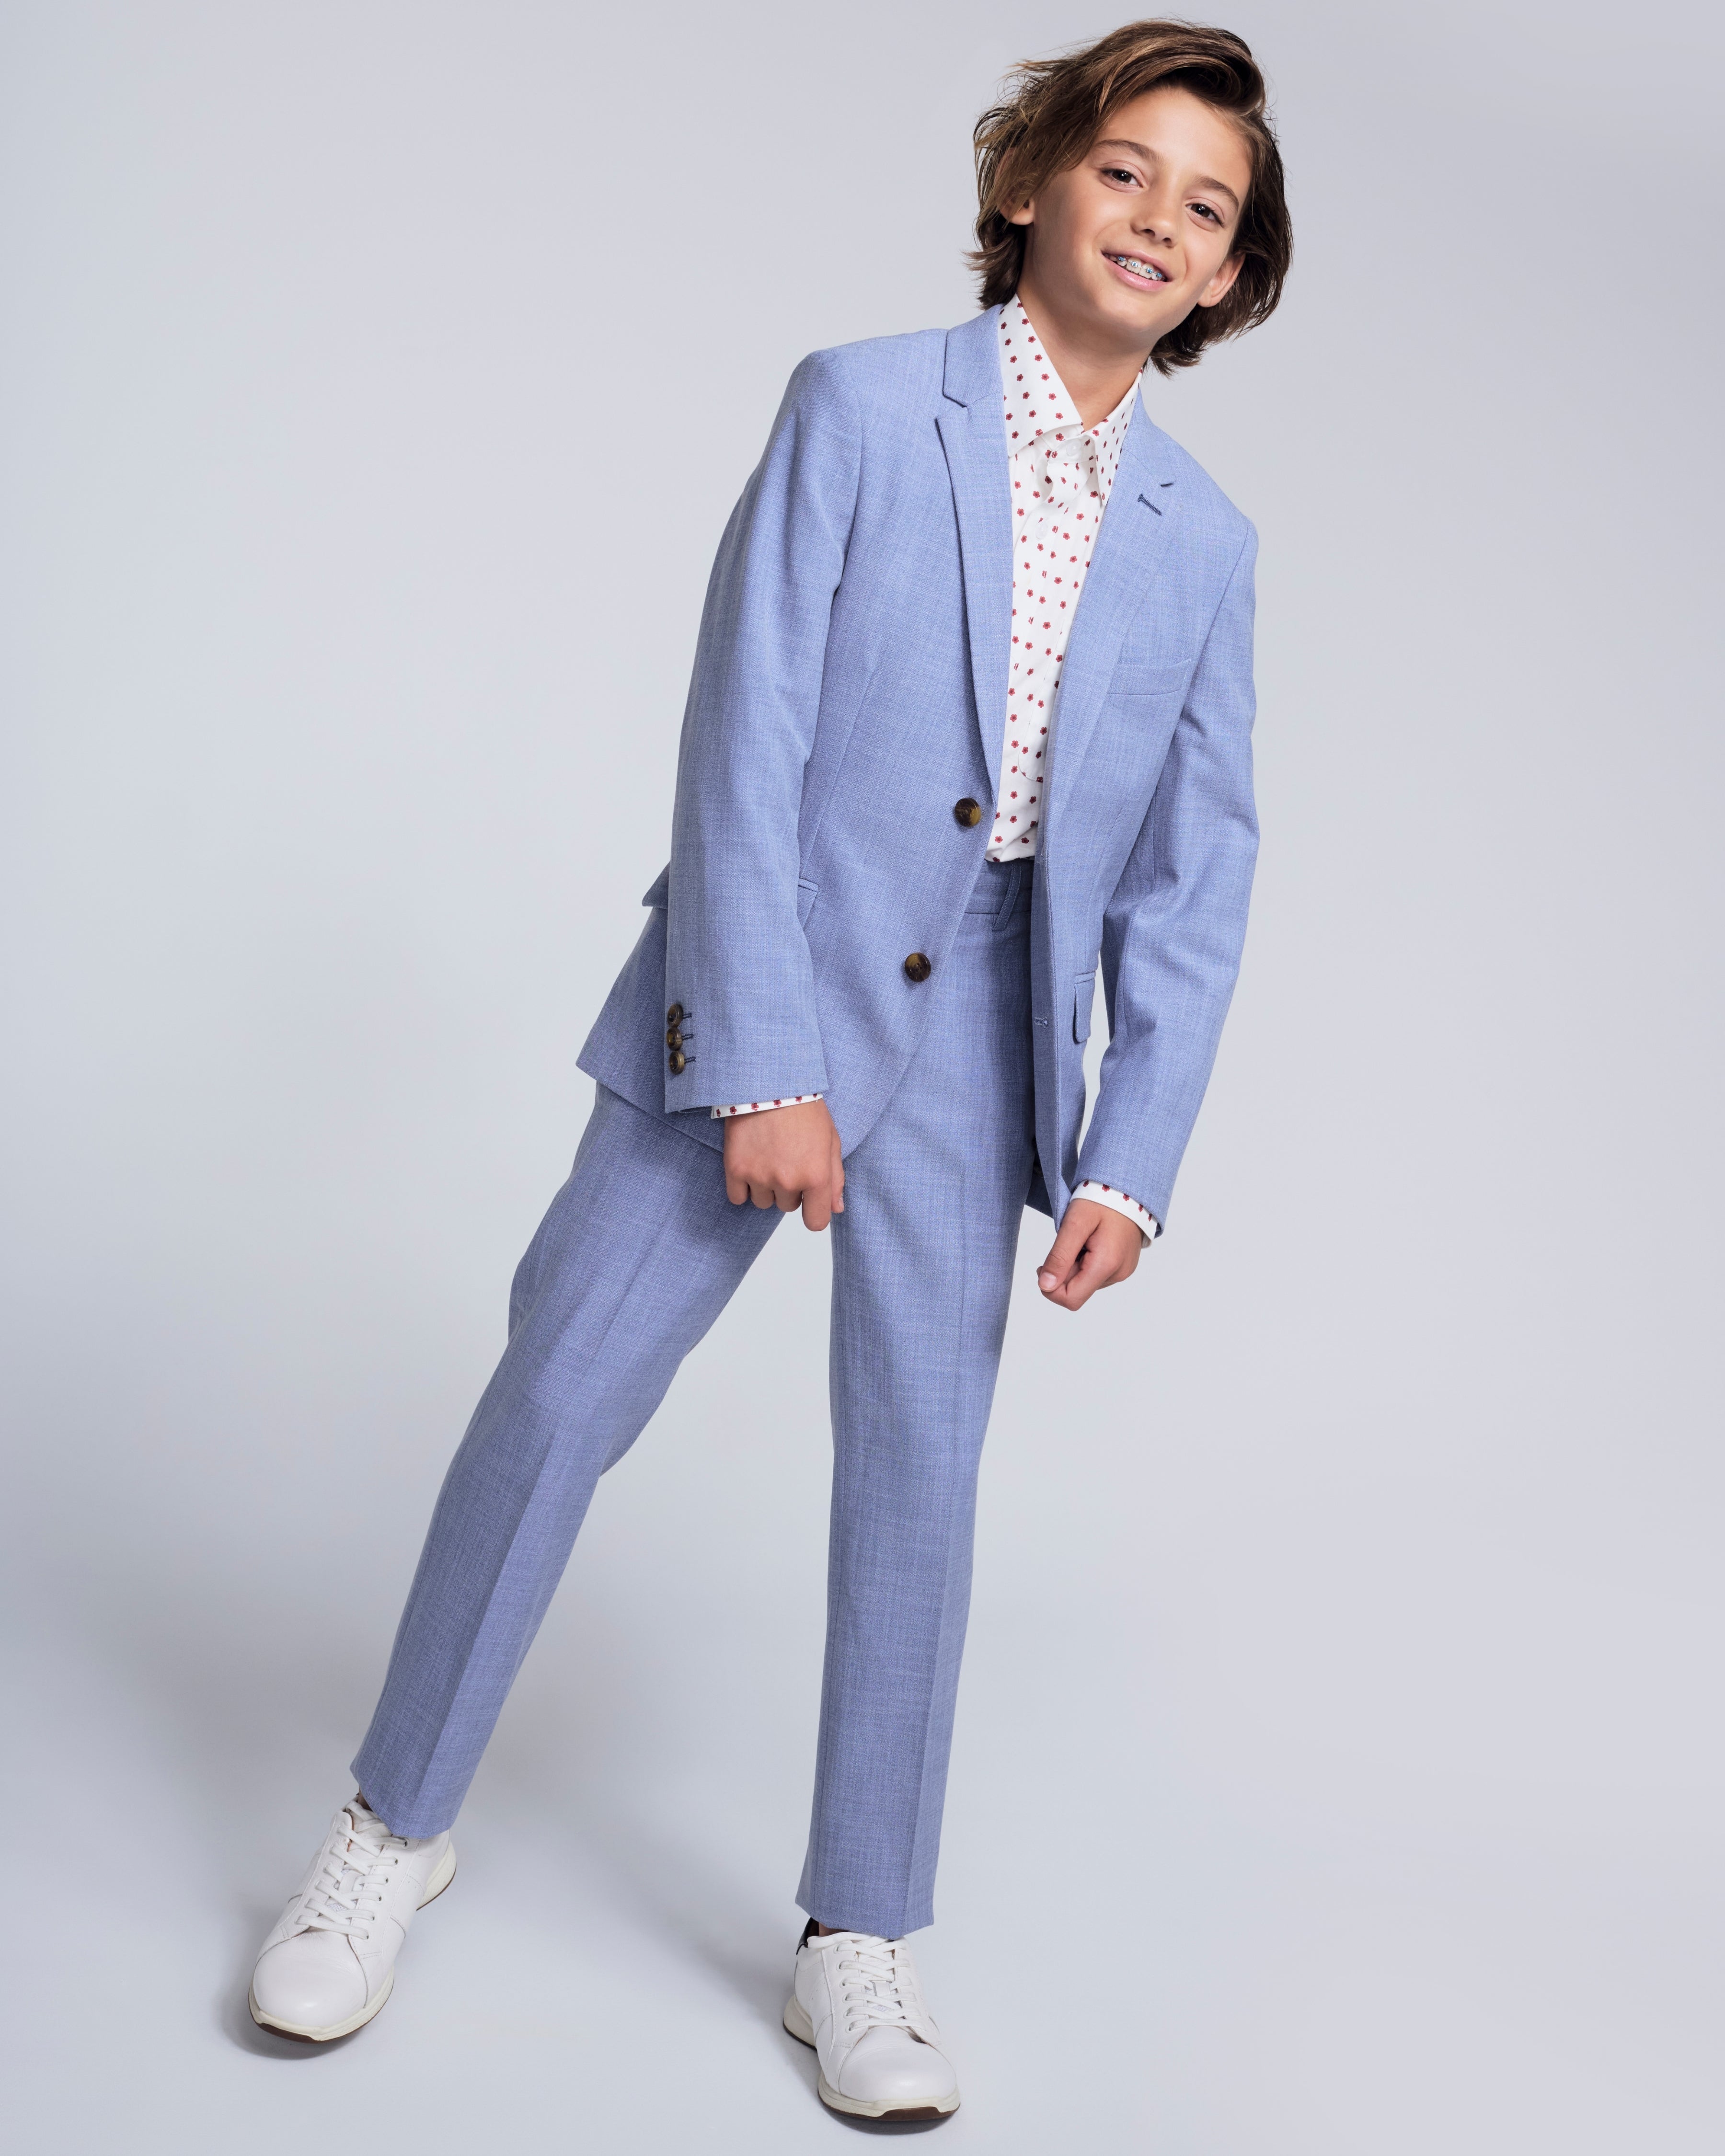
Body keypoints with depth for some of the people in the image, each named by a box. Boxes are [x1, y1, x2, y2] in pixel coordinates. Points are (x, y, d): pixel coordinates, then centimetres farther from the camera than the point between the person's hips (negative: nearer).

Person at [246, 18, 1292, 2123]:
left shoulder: (1202, 542, 5)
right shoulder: (860, 407, -5)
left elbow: (1194, 873, 5)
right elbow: (742, 745, -11)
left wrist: (1131, 1159, -2)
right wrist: (761, 1066, -15)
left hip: (979, 1041, 3)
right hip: (764, 998, -2)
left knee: (918, 1477, 5)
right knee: (555, 1400, 0)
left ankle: (859, 1945, 20)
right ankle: (394, 1830, 21)